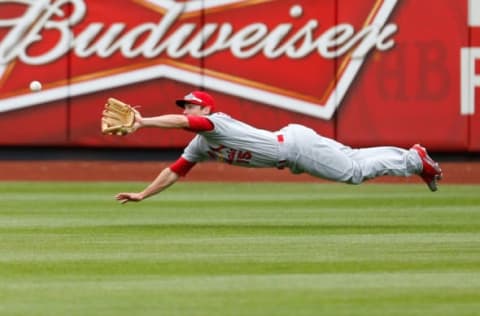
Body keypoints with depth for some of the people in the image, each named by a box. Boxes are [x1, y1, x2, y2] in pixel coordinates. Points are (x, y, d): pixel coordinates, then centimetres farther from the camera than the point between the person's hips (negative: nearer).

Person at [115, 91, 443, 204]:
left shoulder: (215, 122, -20)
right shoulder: (200, 146, 7)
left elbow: (179, 122, -37)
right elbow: (173, 172, 9)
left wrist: (143, 122, -44)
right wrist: (142, 194, 2)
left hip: (298, 144, -8)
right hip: (292, 155, 8)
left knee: (355, 171, -5)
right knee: (354, 160, 14)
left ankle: (416, 160, 8)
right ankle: (411, 156, 25)